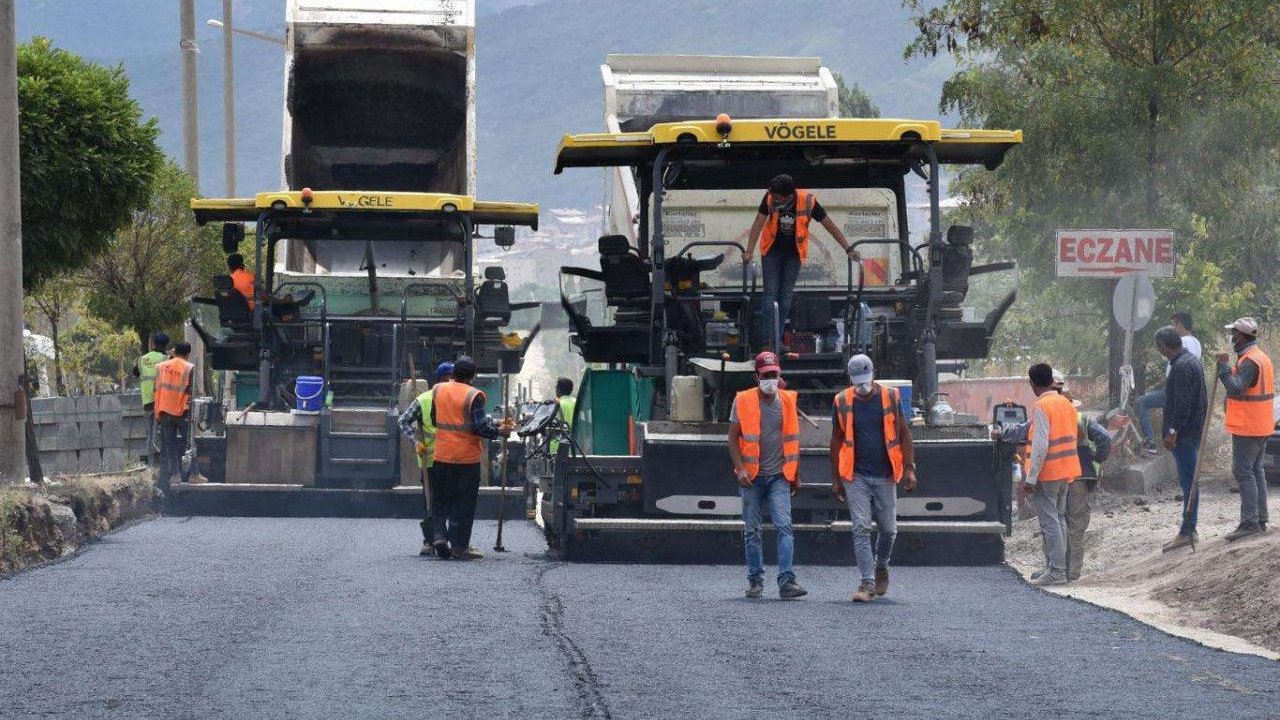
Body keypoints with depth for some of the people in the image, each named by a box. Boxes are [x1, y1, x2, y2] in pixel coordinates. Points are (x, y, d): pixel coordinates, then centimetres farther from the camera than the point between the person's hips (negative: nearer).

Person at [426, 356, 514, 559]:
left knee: (440, 500, 15)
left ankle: (439, 535, -2)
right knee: (463, 503, 4)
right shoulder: (473, 396, -13)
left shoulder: (438, 390, 3)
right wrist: (499, 432, 1)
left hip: (441, 456, 4)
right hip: (467, 458, -4)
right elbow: (480, 426, -15)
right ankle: (459, 546, 4)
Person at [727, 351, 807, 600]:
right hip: (752, 476, 0)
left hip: (779, 476, 0)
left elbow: (793, 439, 14)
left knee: (784, 526, -12)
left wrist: (796, 474, 15)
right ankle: (755, 580, 18)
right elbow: (733, 438, 1)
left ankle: (787, 581, -18)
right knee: (751, 530, 6)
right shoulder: (743, 401, 0)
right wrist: (740, 468, -11)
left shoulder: (788, 401, 7)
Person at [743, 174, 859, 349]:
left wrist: (848, 249, -15)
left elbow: (830, 225, -14)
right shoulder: (770, 199, -21)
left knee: (786, 295, 3)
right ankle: (768, 340, -10)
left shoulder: (808, 201, -22)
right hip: (772, 250, -1)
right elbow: (758, 224, -18)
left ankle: (778, 339, 10)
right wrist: (749, 252, -27)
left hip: (794, 253, 1)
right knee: (771, 292, -7)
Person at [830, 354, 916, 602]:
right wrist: (836, 479, 8)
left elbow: (904, 434, 6)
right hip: (856, 476, -1)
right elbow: (837, 440, 9)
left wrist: (910, 469, -1)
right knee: (861, 529, -9)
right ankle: (868, 582, -8)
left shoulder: (890, 397, 1)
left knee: (889, 529, 8)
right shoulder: (842, 402, 1)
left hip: (885, 476, 1)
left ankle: (881, 566, 35)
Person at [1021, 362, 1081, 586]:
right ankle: (1057, 566, 17)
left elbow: (1040, 445, -20)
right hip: (1066, 471, 8)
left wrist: (1030, 479, -18)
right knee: (1058, 519, 14)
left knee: (1049, 522, -7)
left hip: (1047, 473, -8)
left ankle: (1056, 571, -9)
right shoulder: (1067, 404, 12)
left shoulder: (1041, 406, -14)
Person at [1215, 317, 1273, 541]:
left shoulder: (1249, 361, -18)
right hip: (1261, 428, 10)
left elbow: (1236, 389, -28)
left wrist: (1224, 367, -22)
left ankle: (1250, 522, -14)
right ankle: (1260, 520, 17)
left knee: (1243, 472, -10)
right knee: (1256, 471, 14)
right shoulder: (1261, 358, 16)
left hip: (1247, 428, -10)